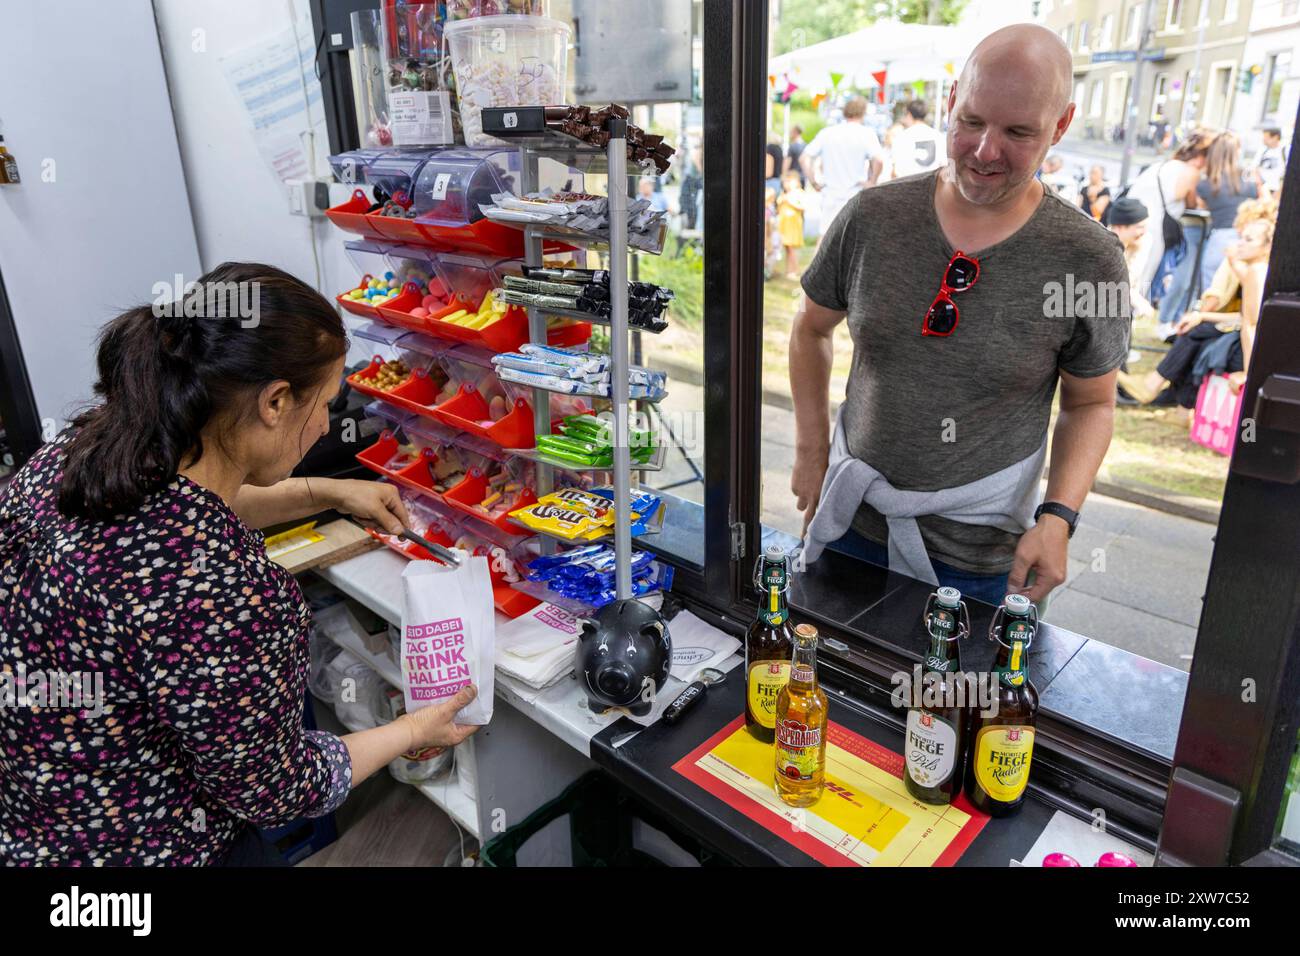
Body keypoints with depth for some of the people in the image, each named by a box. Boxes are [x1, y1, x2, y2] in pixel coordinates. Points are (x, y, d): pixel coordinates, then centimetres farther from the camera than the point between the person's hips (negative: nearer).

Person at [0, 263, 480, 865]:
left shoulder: (75, 448, -13)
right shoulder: (213, 587, -39)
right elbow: (273, 789, -22)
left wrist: (326, 493, 12)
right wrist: (413, 733, -7)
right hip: (130, 847, -7)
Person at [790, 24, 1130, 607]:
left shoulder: (1088, 260, -11)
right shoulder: (872, 217, -8)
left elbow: (1091, 403, 0)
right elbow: (812, 327, 6)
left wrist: (1059, 516, -15)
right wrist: (811, 453, 2)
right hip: (851, 521, 2)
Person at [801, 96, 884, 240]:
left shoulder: (827, 132, 6)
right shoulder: (866, 133, -6)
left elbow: (804, 157, 2)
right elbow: (878, 159, -21)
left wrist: (813, 182, 5)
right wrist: (872, 181, -7)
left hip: (830, 195, 3)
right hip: (856, 196, -3)